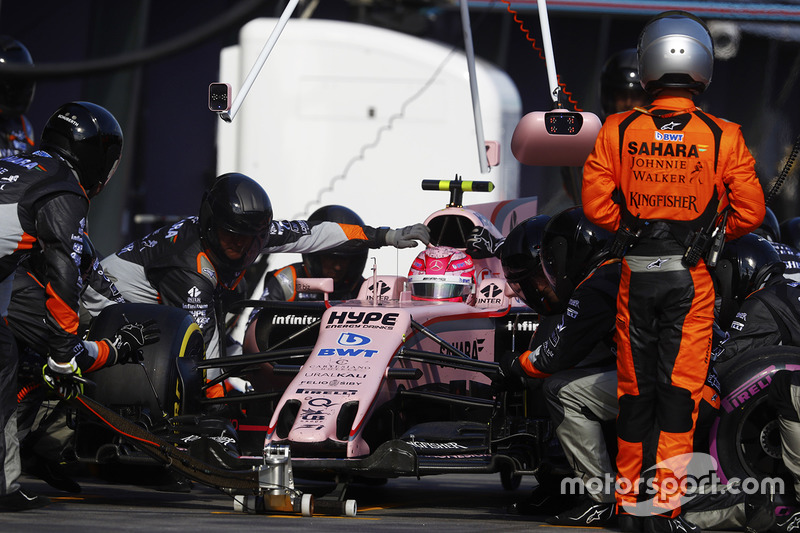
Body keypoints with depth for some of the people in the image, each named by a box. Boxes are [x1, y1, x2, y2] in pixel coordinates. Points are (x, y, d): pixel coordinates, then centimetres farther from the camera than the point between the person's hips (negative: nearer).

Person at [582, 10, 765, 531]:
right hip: (691, 278, -2)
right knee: (680, 389, 3)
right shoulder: (724, 137, -8)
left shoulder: (618, 131, -5)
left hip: (636, 274, 2)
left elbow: (596, 203, -6)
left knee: (635, 390, 11)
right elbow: (750, 212, -7)